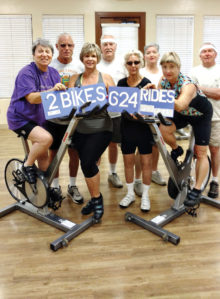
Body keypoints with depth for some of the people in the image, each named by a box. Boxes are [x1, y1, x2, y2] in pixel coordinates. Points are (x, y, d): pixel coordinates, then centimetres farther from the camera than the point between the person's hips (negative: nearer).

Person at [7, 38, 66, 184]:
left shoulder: (54, 73, 4)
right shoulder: (27, 73, -17)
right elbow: (32, 98, -28)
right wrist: (52, 90, -41)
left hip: (40, 120, 7)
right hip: (21, 119, -6)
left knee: (43, 158, 10)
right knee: (46, 138, -31)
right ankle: (27, 166, -6)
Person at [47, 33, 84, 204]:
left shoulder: (80, 66, 4)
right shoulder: (49, 66, -2)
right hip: (54, 117, -1)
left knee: (74, 152, 7)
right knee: (54, 152, 7)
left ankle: (72, 186, 24)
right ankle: (55, 186, 25)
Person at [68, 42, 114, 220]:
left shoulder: (106, 78, 7)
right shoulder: (75, 79, 12)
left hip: (101, 127, -3)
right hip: (80, 129, 3)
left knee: (88, 162, -15)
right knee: (87, 164, 3)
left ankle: (96, 199, 7)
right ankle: (95, 198, 24)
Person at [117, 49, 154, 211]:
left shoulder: (146, 83, -6)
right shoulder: (121, 83, 5)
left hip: (144, 127, -3)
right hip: (127, 127, 3)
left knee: (146, 162, 3)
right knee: (128, 161, 12)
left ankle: (145, 195, 20)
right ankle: (130, 193, 29)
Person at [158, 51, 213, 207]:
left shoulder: (187, 84, -35)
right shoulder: (163, 81, -15)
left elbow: (180, 105, -54)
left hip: (201, 114, -5)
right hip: (182, 114, 5)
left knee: (201, 153, -5)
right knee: (163, 129, -24)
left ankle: (196, 191, 5)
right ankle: (177, 150, 8)